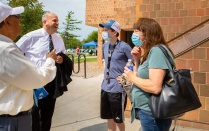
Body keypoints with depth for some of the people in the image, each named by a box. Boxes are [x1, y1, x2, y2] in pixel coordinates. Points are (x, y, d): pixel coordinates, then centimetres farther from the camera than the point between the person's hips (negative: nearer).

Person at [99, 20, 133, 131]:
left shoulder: (124, 46, -15)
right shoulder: (105, 46, 6)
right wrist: (105, 75, 12)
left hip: (118, 88, -6)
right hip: (105, 87, 7)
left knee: (118, 119, 8)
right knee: (109, 117, 18)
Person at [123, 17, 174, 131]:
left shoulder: (157, 51, -19)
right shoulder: (149, 52, 11)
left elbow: (155, 87, -28)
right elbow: (141, 77, 13)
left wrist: (132, 78, -15)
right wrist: (137, 60, 2)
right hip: (146, 110, 9)